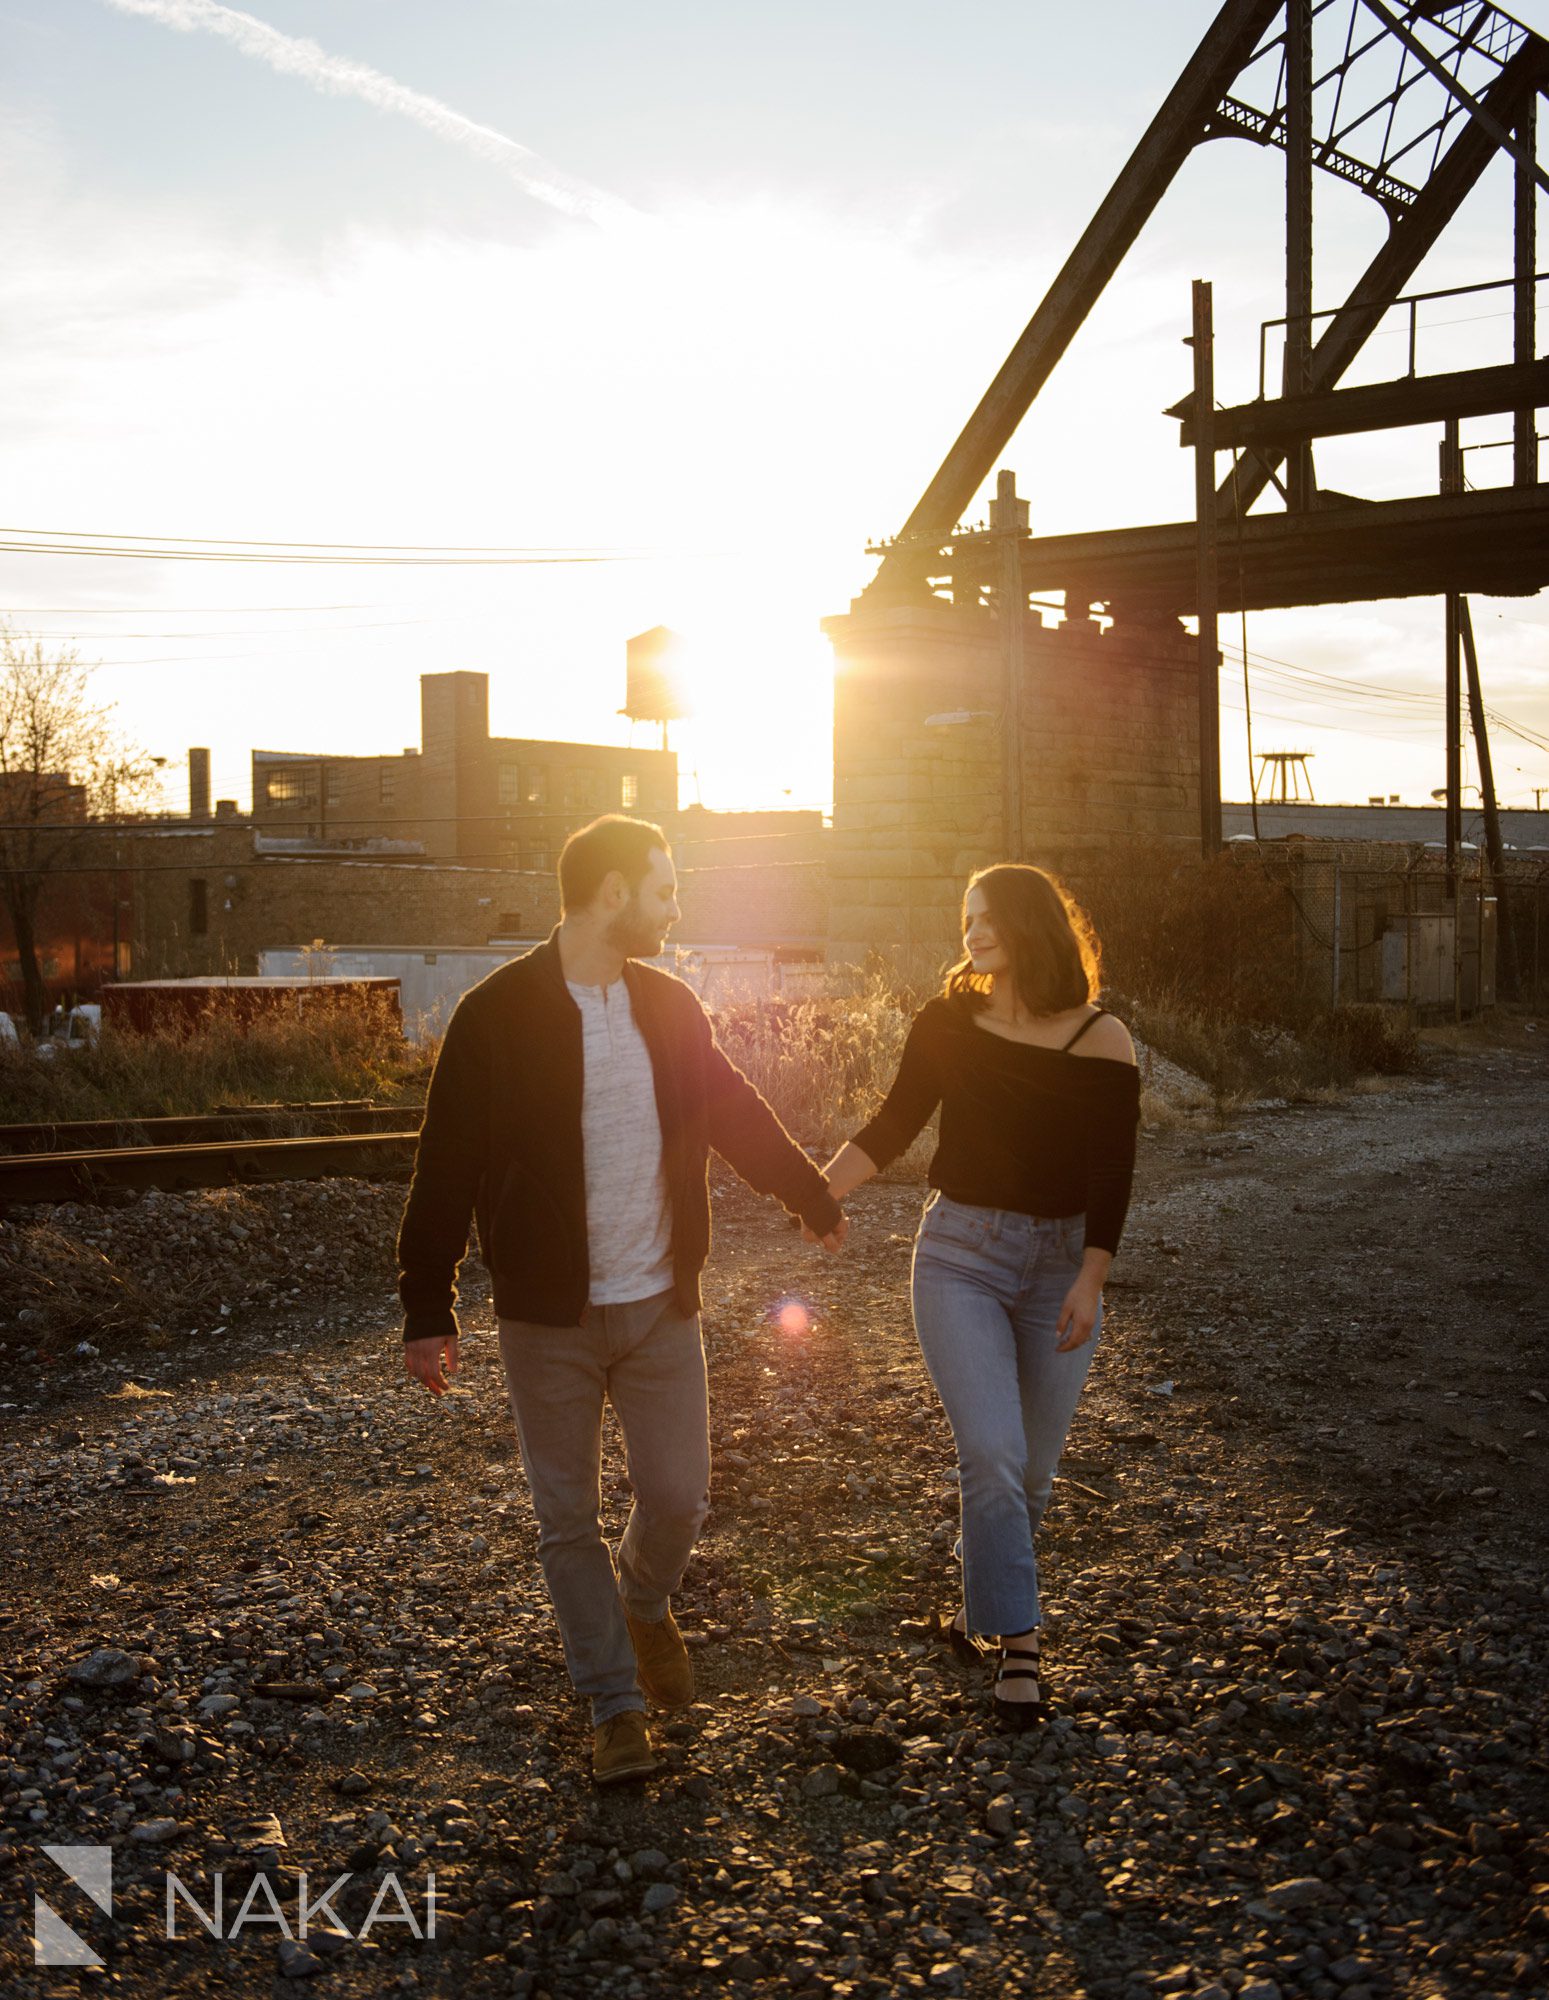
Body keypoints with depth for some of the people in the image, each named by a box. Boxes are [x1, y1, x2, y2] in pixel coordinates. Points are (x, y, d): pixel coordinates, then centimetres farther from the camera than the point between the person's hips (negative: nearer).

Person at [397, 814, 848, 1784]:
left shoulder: (670, 1006, 4)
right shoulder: (498, 1015, -11)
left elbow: (739, 1114, 18)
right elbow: (447, 1170, -9)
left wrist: (820, 1202, 27)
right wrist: (429, 1310, -10)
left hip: (660, 1305, 4)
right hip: (548, 1318, -3)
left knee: (679, 1499, 6)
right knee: (570, 1520, 6)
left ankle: (647, 1604, 39)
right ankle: (615, 1704, 23)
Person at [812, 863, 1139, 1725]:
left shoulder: (1101, 1040, -6)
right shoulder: (948, 1023, -1)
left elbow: (1112, 1171, -6)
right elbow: (893, 1127, 6)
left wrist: (1091, 1279, -14)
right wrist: (820, 1188, -7)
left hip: (1060, 1260, 0)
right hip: (961, 1256, 0)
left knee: (1033, 1468, 8)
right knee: (994, 1452, -14)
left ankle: (985, 1604, 31)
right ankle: (1016, 1639, -3)